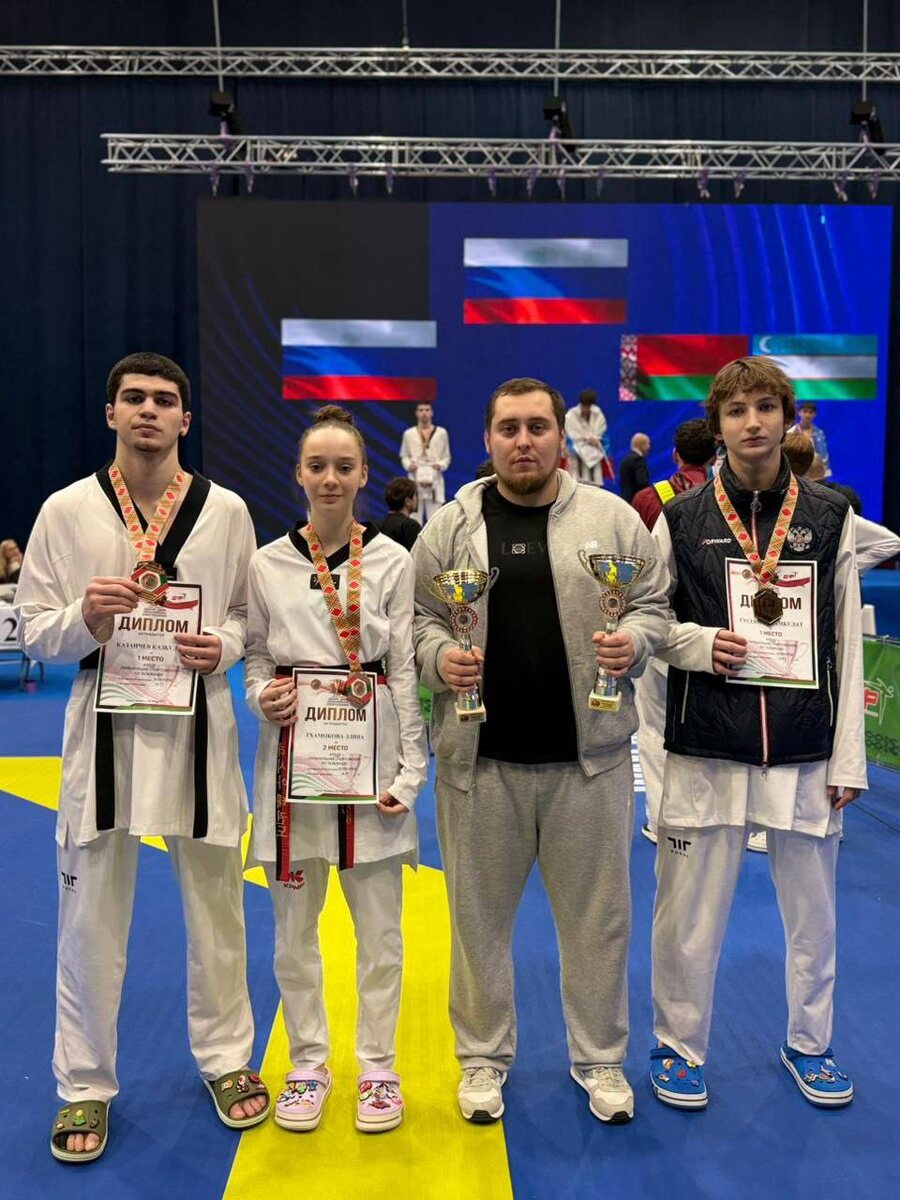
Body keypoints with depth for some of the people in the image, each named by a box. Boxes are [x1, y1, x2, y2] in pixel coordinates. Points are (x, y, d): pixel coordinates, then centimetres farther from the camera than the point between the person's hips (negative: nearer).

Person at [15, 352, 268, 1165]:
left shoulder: (227, 510, 1)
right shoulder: (67, 510, -1)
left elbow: (254, 615, 8)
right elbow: (32, 631, 1)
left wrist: (223, 645, -12)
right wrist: (83, 618, -19)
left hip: (199, 724, 1)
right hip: (105, 722, 0)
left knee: (216, 905, 13)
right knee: (91, 915, 8)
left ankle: (226, 1059, 33)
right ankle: (85, 1086, 28)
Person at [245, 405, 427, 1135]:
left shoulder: (393, 562, -1)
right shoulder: (266, 563, 3)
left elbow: (406, 672, -1)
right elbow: (254, 658, 11)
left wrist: (409, 771, -5)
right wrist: (262, 697, -12)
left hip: (370, 751, -1)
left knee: (379, 926, 9)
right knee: (294, 926, 11)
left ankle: (378, 1066, 27)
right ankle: (308, 1064, 30)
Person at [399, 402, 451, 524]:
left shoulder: (441, 433, 6)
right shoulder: (409, 434, 7)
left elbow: (447, 457, 10)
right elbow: (404, 456, 12)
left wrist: (440, 465, -10)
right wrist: (409, 465, -8)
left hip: (434, 482, -1)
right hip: (415, 482, 1)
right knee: (414, 520, 0)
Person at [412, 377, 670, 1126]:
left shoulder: (614, 519, 4)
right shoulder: (448, 529, 4)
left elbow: (653, 606, 7)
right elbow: (416, 617, 7)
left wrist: (633, 641, -13)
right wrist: (438, 657, -13)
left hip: (589, 755, 0)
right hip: (480, 757, 0)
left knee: (597, 916, 11)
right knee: (480, 914, 11)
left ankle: (601, 1059, 30)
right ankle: (483, 1057, 30)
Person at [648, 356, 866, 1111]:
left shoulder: (830, 516, 3)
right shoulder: (682, 518, 0)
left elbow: (848, 643, 4)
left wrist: (849, 758, 1)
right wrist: (700, 644, -15)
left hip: (806, 753, 2)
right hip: (707, 750, -1)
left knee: (813, 913, 15)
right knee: (690, 915, 7)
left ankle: (810, 1043, 38)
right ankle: (680, 1048, 29)